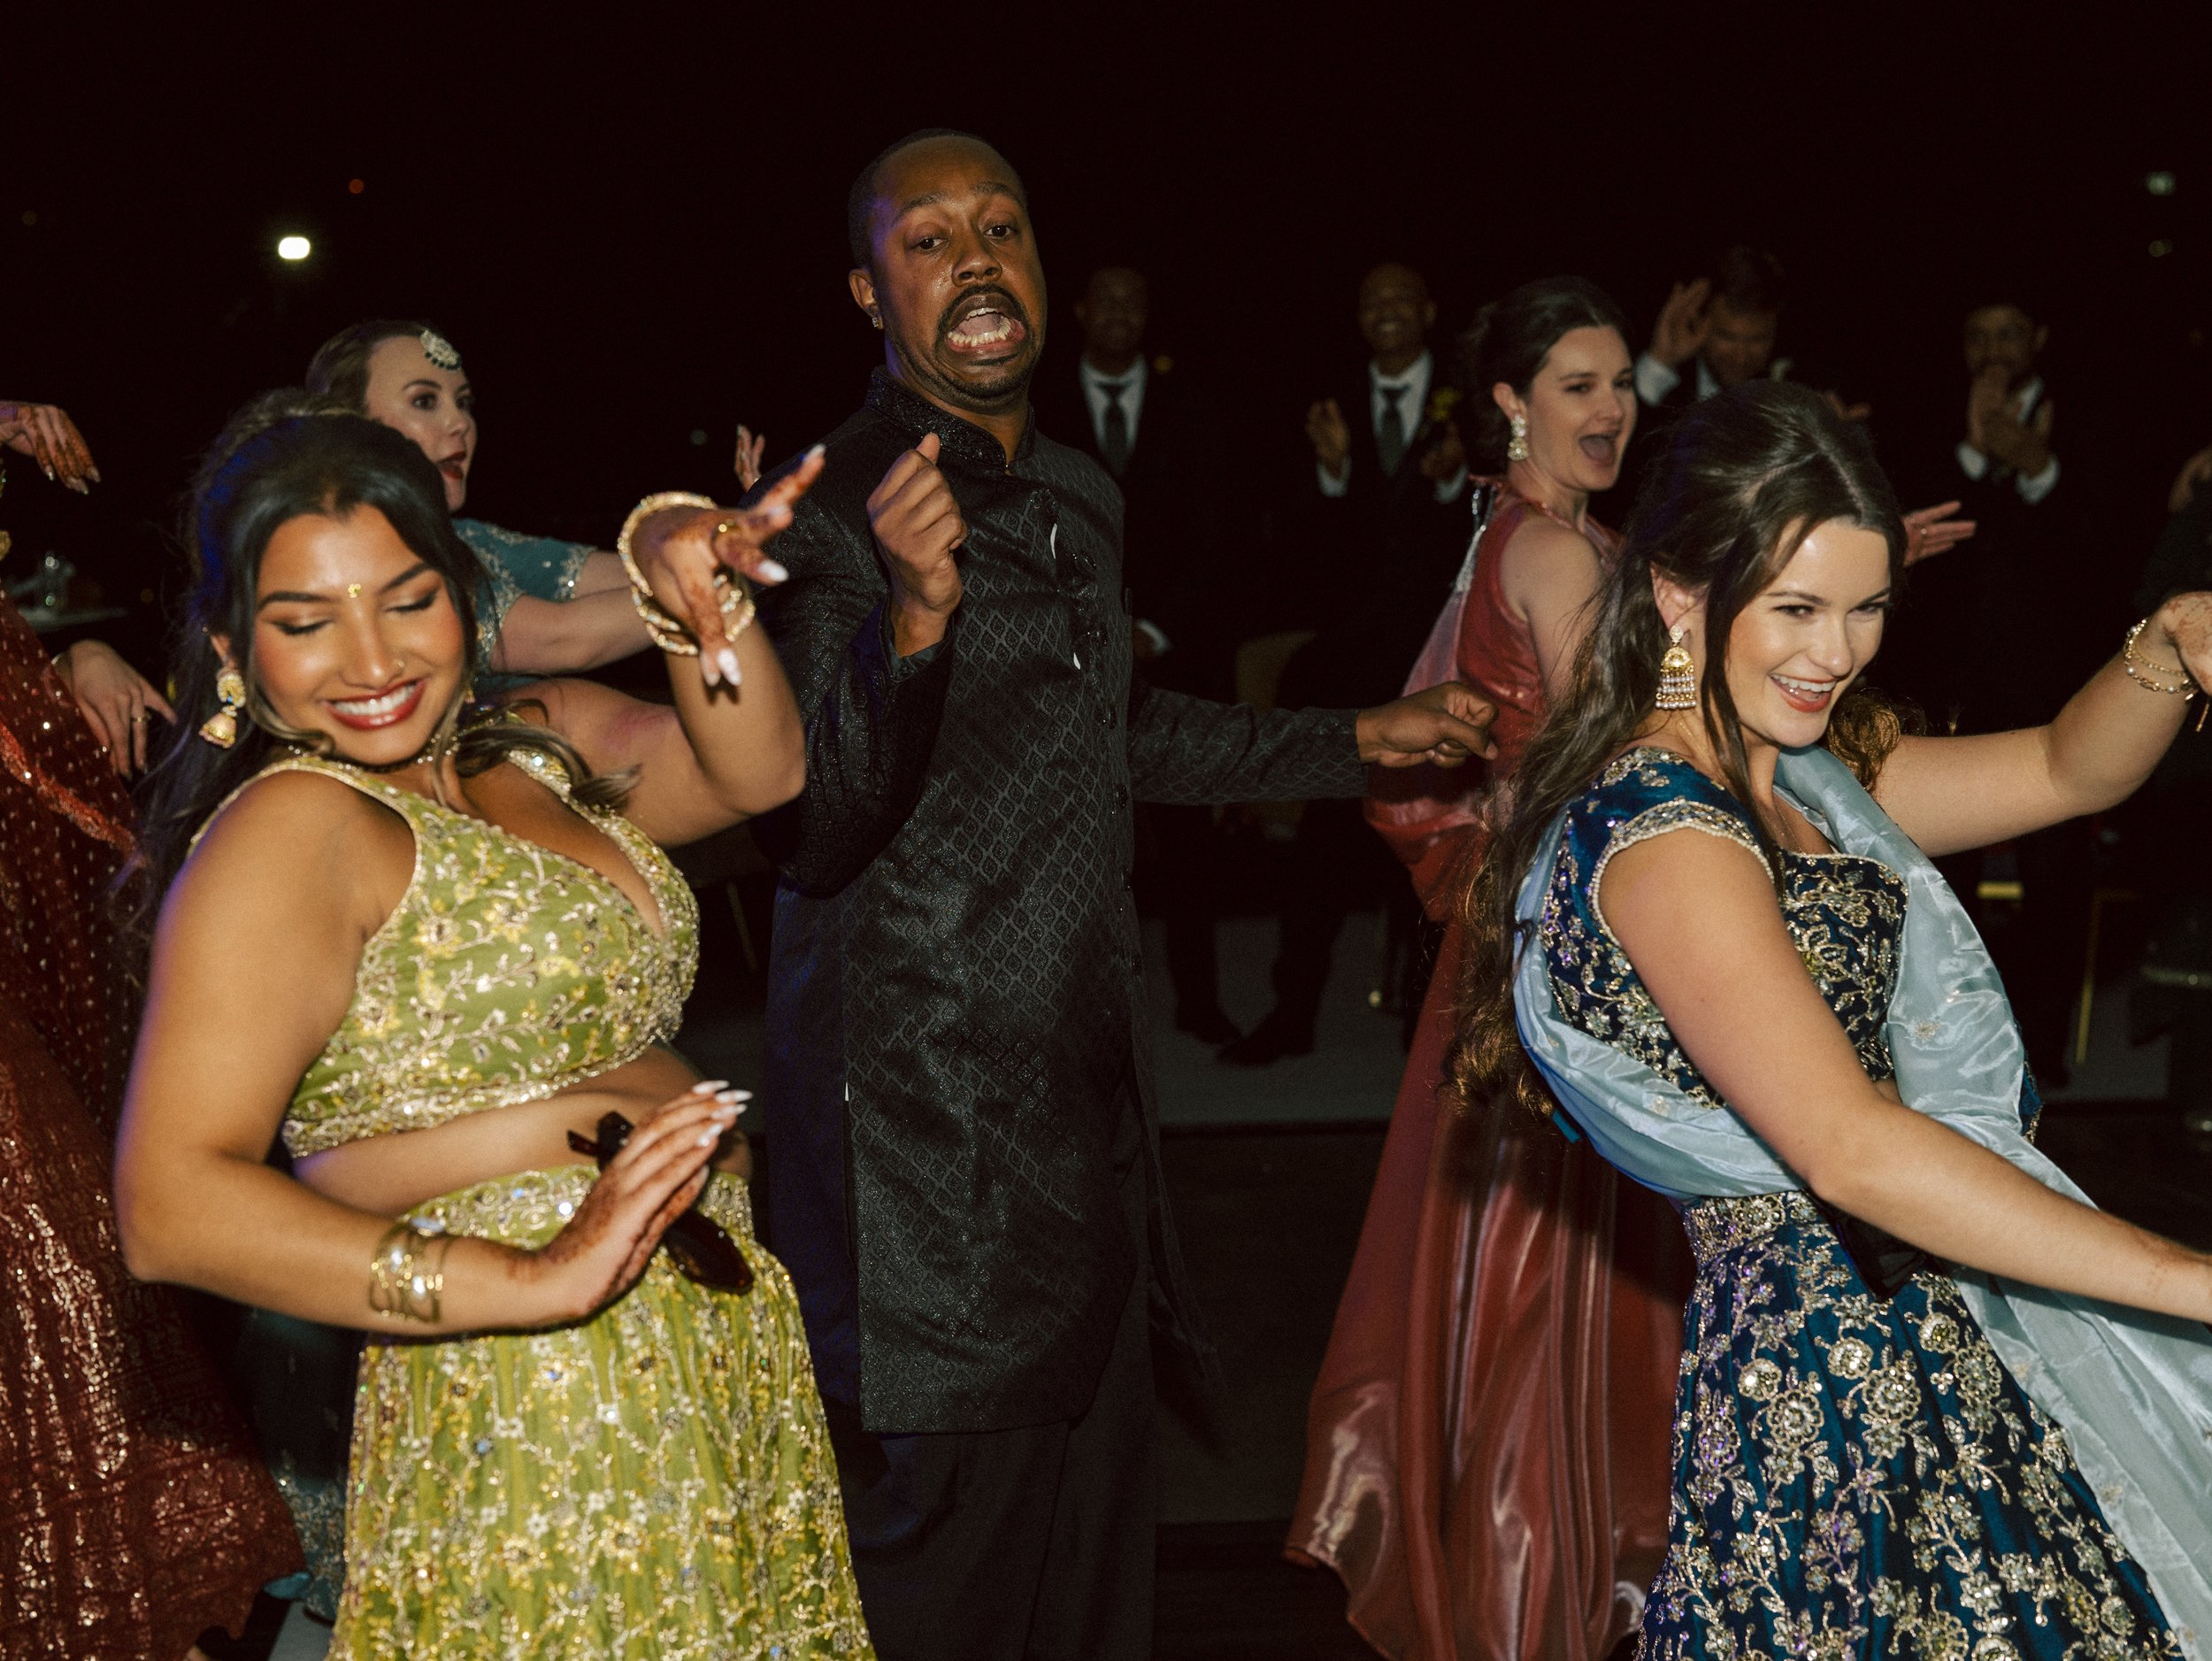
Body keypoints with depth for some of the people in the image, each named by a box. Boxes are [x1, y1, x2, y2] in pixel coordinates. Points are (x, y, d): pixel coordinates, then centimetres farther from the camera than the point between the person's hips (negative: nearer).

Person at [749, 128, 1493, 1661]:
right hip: (924, 1118, -7)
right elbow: (809, 833, -21)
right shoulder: (830, 515, -13)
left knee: (1096, 1513, 16)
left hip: (1087, 1100, 7)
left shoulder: (1083, 499, 10)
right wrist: (911, 618, -35)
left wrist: (1356, 742, 27)